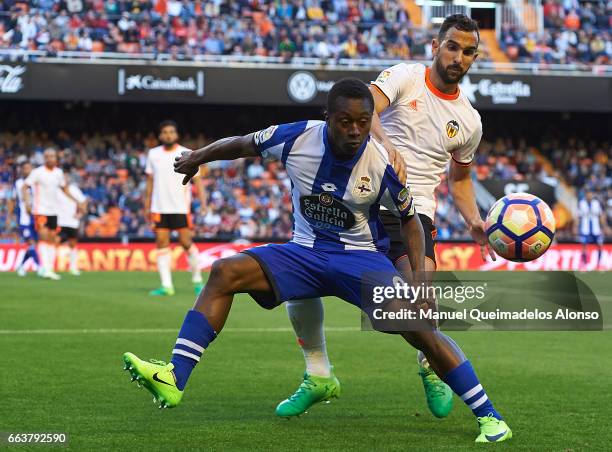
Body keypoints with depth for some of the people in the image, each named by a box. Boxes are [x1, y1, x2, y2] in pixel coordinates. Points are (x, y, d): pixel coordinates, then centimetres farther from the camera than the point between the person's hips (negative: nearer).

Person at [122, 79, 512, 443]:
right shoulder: (297, 138, -15)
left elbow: (409, 219, -1)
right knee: (225, 273, -19)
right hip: (305, 252, 3)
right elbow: (242, 145, 6)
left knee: (420, 328, -23)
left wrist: (419, 274, -13)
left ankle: (489, 417, -12)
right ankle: (174, 380, -25)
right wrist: (197, 157, 17)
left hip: (362, 257, -2)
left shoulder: (382, 164, -17)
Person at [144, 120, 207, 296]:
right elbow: (150, 181, 14)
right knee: (162, 244, -3)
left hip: (181, 207, -3)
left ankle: (197, 280, 13)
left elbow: (197, 180, -2)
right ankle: (166, 285, -2)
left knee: (186, 242, -5)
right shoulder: (153, 154, 8)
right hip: (159, 207, 3)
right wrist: (147, 205, 11)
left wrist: (203, 202, -12)